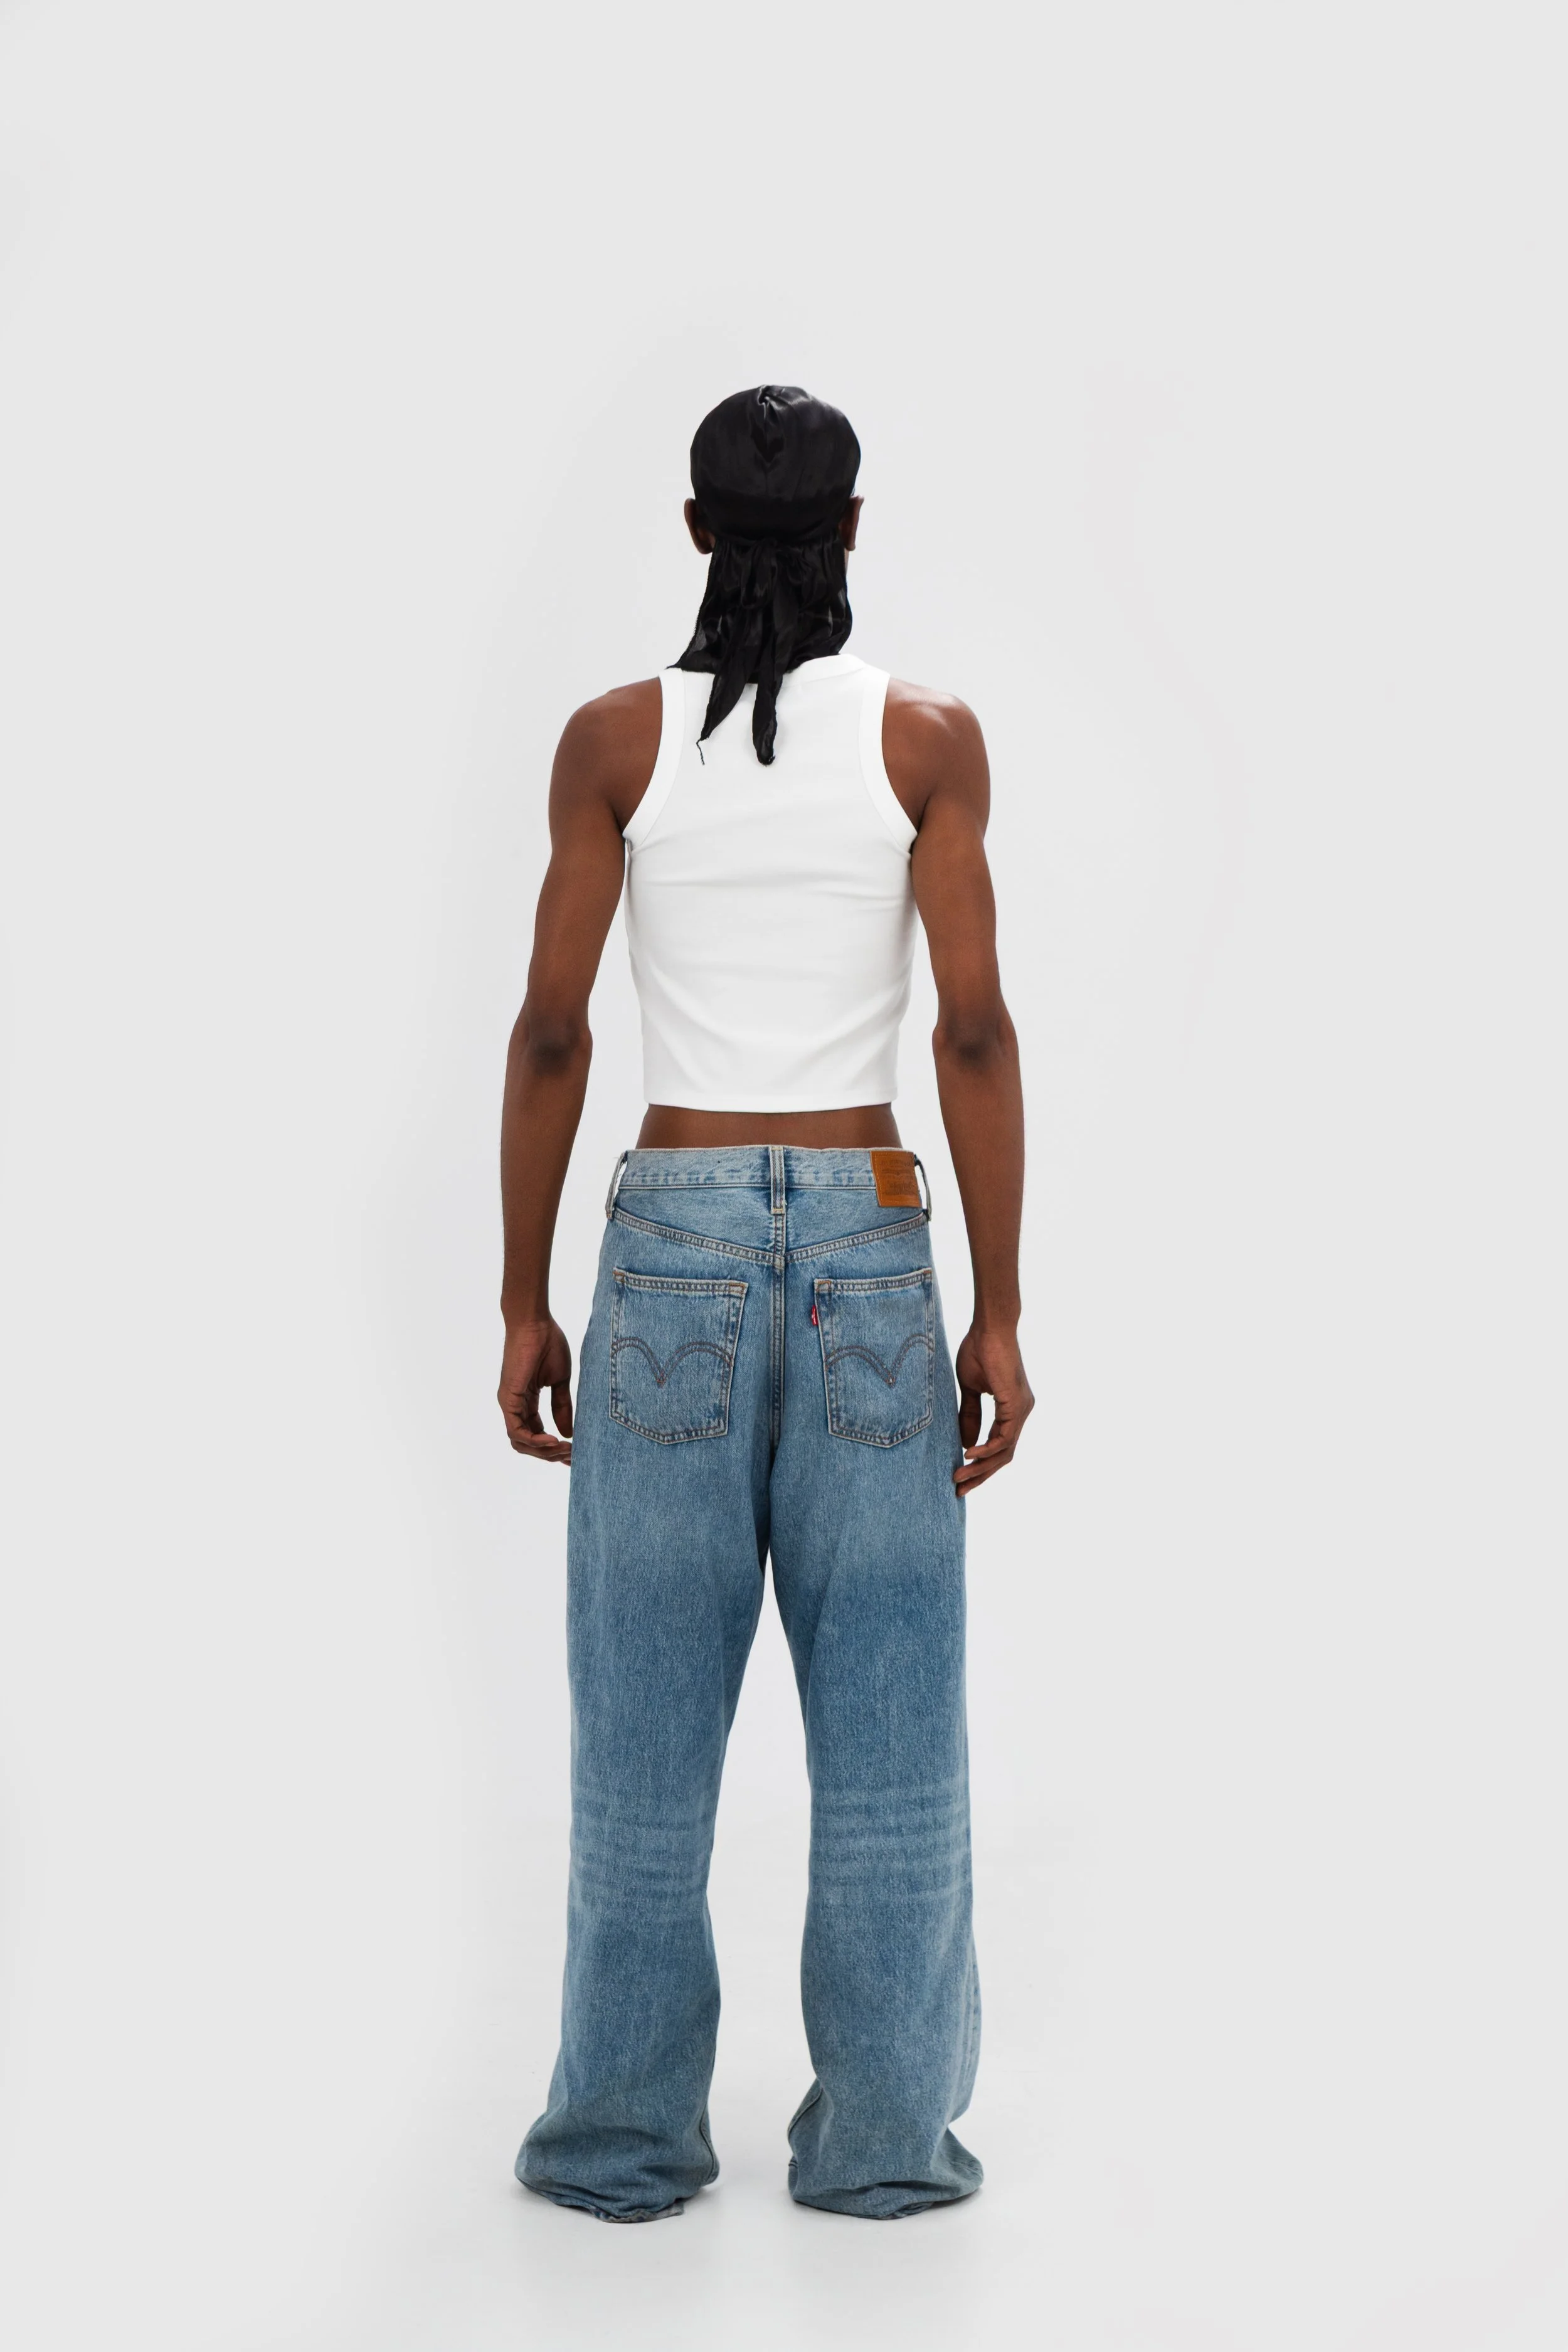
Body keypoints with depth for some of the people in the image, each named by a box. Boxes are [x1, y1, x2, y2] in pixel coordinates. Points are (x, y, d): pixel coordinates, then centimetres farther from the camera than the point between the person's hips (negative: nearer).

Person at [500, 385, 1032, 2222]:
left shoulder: (615, 740, 1)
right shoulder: (930, 739, 0)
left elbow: (551, 1032, -2)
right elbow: (973, 1032, -5)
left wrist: (525, 1306, 5)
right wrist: (1000, 1314, -1)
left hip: (674, 1237, 0)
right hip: (869, 1240, 0)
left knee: (648, 1712, 7)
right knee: (884, 1707, 7)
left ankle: (629, 2132, 16)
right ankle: (884, 2133, 14)